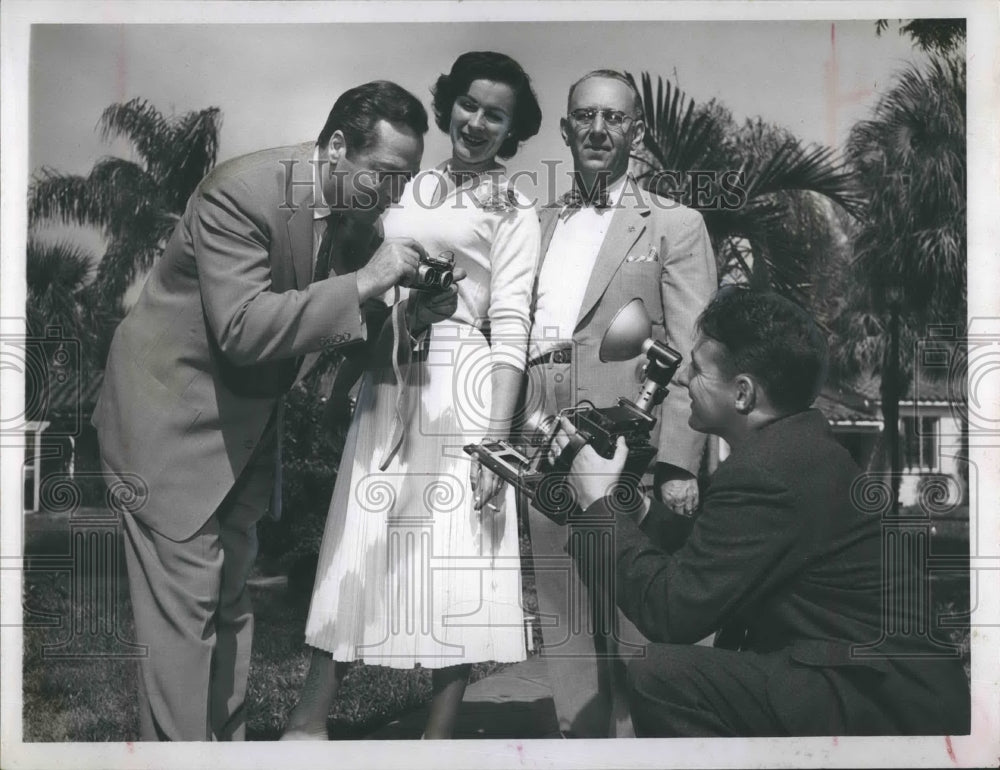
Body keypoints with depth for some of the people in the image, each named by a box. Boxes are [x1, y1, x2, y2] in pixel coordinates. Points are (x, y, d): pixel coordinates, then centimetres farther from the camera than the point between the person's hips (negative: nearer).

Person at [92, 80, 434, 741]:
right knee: (184, 603, -7)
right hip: (173, 411, -7)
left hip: (249, 420, 8)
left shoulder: (359, 212, -2)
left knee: (231, 600, 16)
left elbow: (345, 318, 9)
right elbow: (243, 329, -33)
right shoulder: (241, 192, -25)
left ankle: (228, 742, 28)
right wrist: (363, 283, -35)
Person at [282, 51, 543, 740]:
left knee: (456, 558, 1)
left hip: (460, 387, -4)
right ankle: (309, 719, 16)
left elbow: (510, 327, -5)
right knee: (362, 551, 7)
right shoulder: (411, 188, 14)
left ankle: (440, 734, 12)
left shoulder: (514, 212, 2)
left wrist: (497, 436, -13)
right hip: (386, 385, 4)